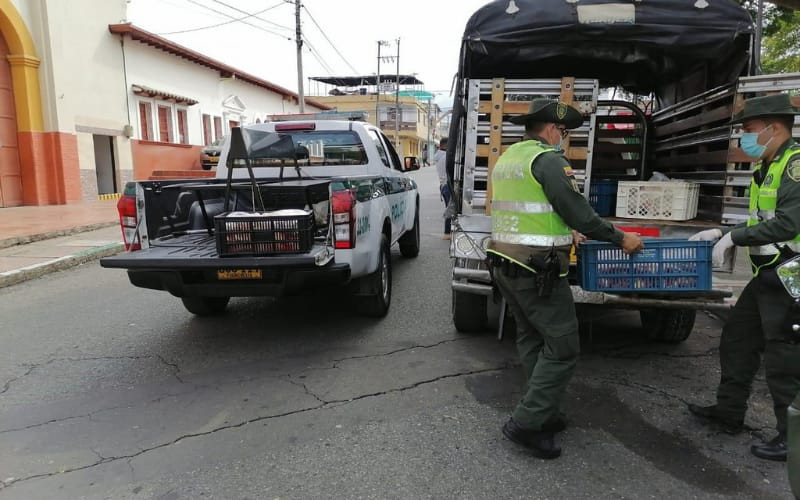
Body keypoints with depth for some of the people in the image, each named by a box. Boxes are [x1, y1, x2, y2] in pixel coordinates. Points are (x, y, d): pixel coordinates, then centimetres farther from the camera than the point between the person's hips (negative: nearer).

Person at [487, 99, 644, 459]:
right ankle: (526, 423, 0)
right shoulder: (547, 159, -12)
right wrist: (620, 238, -2)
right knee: (562, 345, -2)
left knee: (532, 338, 17)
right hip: (537, 270, -10)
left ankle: (544, 413, 27)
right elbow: (577, 211, -15)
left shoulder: (507, 158, 16)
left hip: (504, 263, 10)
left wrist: (562, 234, 30)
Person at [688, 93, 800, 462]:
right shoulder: (768, 168, 14)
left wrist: (733, 238, -17)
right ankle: (729, 412, 30)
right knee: (737, 340, 16)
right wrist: (721, 233, 9)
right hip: (768, 276, 10)